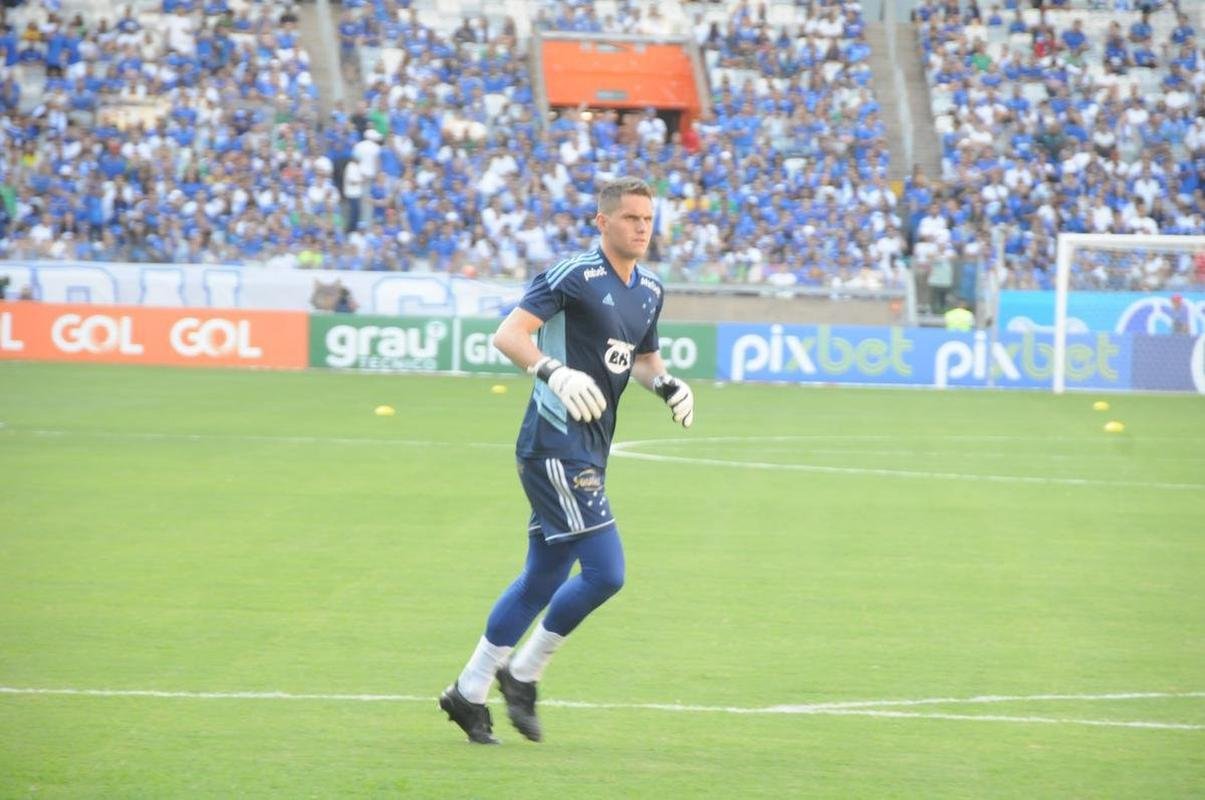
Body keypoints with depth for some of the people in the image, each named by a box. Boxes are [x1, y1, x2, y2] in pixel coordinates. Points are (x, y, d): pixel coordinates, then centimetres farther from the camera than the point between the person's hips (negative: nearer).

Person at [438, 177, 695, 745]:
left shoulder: (649, 291, 12)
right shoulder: (573, 276, -13)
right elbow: (507, 335, -18)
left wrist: (667, 384, 7)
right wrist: (556, 373, -34)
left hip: (589, 452, 9)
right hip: (554, 445, -9)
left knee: (544, 577, 14)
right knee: (605, 571, -14)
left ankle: (469, 693, 25)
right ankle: (522, 673, 4)